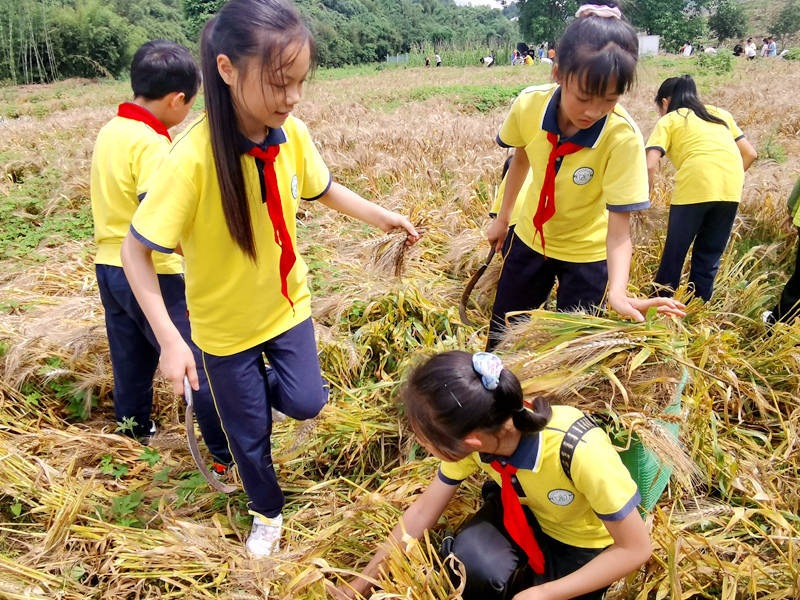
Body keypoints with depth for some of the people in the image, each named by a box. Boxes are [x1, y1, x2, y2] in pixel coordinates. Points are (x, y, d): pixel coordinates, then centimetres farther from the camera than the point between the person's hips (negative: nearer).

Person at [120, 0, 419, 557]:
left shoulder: (292, 134, -16)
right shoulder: (193, 157, -31)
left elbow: (323, 188, 6)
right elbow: (135, 250, -23)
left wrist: (381, 215, -5)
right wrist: (169, 339, -27)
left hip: (287, 301, 3)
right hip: (225, 321, -3)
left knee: (304, 402, -4)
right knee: (249, 431, 13)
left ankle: (275, 382, 33)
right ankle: (268, 512, 43)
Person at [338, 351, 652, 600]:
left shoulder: (580, 451, -41)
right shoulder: (478, 432, -24)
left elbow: (636, 548, -25)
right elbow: (422, 512, -9)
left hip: (585, 544, -2)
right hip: (525, 512, 3)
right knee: (469, 559, -28)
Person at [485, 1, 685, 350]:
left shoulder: (623, 138, -30)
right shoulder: (529, 104, -22)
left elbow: (619, 228, -31)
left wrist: (617, 290, -48)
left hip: (587, 252, -3)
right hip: (530, 236, 3)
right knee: (502, 335, 17)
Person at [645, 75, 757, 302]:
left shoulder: (668, 120, 13)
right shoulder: (719, 113, 27)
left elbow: (650, 165, -2)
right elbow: (750, 153, 22)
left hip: (694, 188, -5)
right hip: (732, 188, 5)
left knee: (674, 254, 9)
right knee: (709, 257, 15)